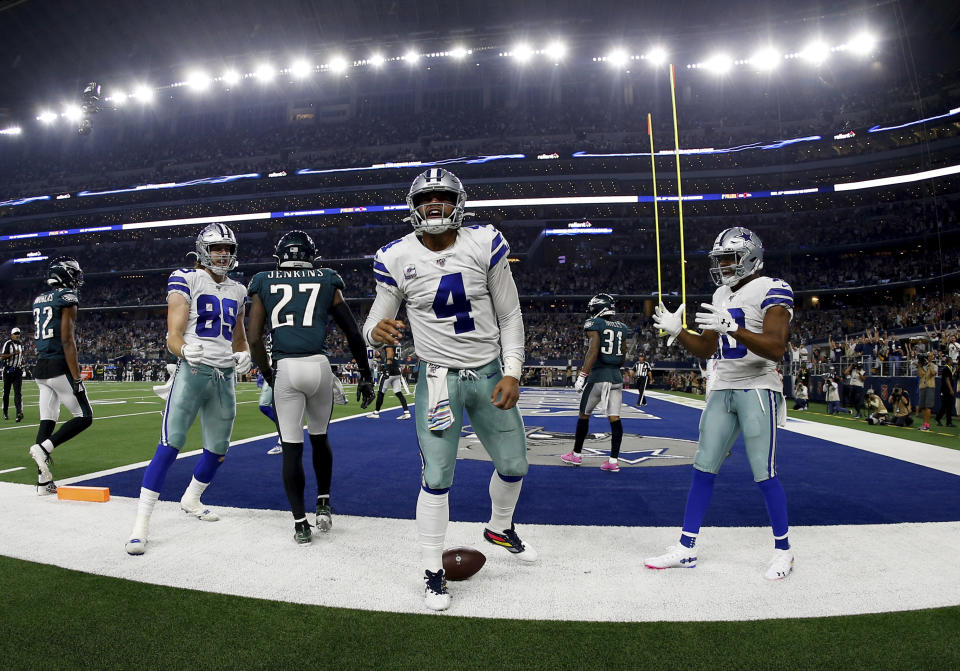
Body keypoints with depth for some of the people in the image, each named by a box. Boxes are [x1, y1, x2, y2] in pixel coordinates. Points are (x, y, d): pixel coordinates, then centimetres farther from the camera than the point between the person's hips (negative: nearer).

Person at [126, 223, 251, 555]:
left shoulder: (237, 291, 16)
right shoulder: (186, 280, -2)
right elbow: (173, 337, -8)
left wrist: (244, 356, 6)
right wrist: (186, 350, -26)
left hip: (225, 376, 6)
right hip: (193, 371, -6)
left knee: (218, 450, 14)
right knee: (169, 446, -12)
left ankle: (191, 499, 38)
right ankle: (141, 523, -5)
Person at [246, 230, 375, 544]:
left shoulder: (264, 284, 11)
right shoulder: (327, 282, 11)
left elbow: (255, 340, 6)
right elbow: (354, 334, 10)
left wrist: (267, 374, 20)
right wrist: (365, 376, 16)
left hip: (285, 368, -1)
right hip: (319, 365, 1)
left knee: (292, 447, 7)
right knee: (319, 438, 22)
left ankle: (300, 523, 10)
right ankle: (324, 505, 25)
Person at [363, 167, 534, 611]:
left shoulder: (484, 246, -6)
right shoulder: (397, 258, -7)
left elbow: (510, 316, 0)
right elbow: (377, 320, -2)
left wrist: (512, 373, -8)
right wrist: (377, 330, -27)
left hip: (489, 375, 3)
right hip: (439, 378, -2)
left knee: (513, 465, 15)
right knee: (437, 478, -3)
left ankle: (500, 529, 46)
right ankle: (433, 571, 19)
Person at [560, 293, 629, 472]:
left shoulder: (594, 324, -5)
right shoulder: (622, 327, 12)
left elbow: (593, 350, -16)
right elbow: (623, 357, 14)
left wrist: (582, 375, -17)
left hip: (597, 375, -5)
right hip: (617, 377, 5)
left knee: (584, 415, 9)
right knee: (614, 418, 1)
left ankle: (576, 455, 20)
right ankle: (614, 460, -1)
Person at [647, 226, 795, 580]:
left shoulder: (771, 291, -9)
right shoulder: (720, 296, 15)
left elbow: (775, 348, -20)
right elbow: (706, 349, 18)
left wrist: (732, 328, -31)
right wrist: (677, 331, 3)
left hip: (758, 389, -7)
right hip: (722, 389, 7)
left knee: (764, 474, -1)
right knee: (703, 469, 6)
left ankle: (783, 550, 21)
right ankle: (686, 548, 13)